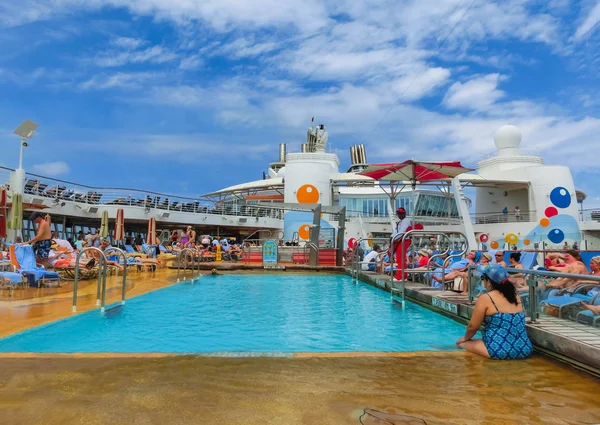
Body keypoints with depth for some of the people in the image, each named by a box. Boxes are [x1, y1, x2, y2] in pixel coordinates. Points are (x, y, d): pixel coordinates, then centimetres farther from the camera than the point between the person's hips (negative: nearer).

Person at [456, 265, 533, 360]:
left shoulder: (485, 298, -8)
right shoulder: (515, 295, 9)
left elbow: (472, 326, -2)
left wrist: (465, 338, 16)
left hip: (500, 351, -6)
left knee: (461, 343, 14)